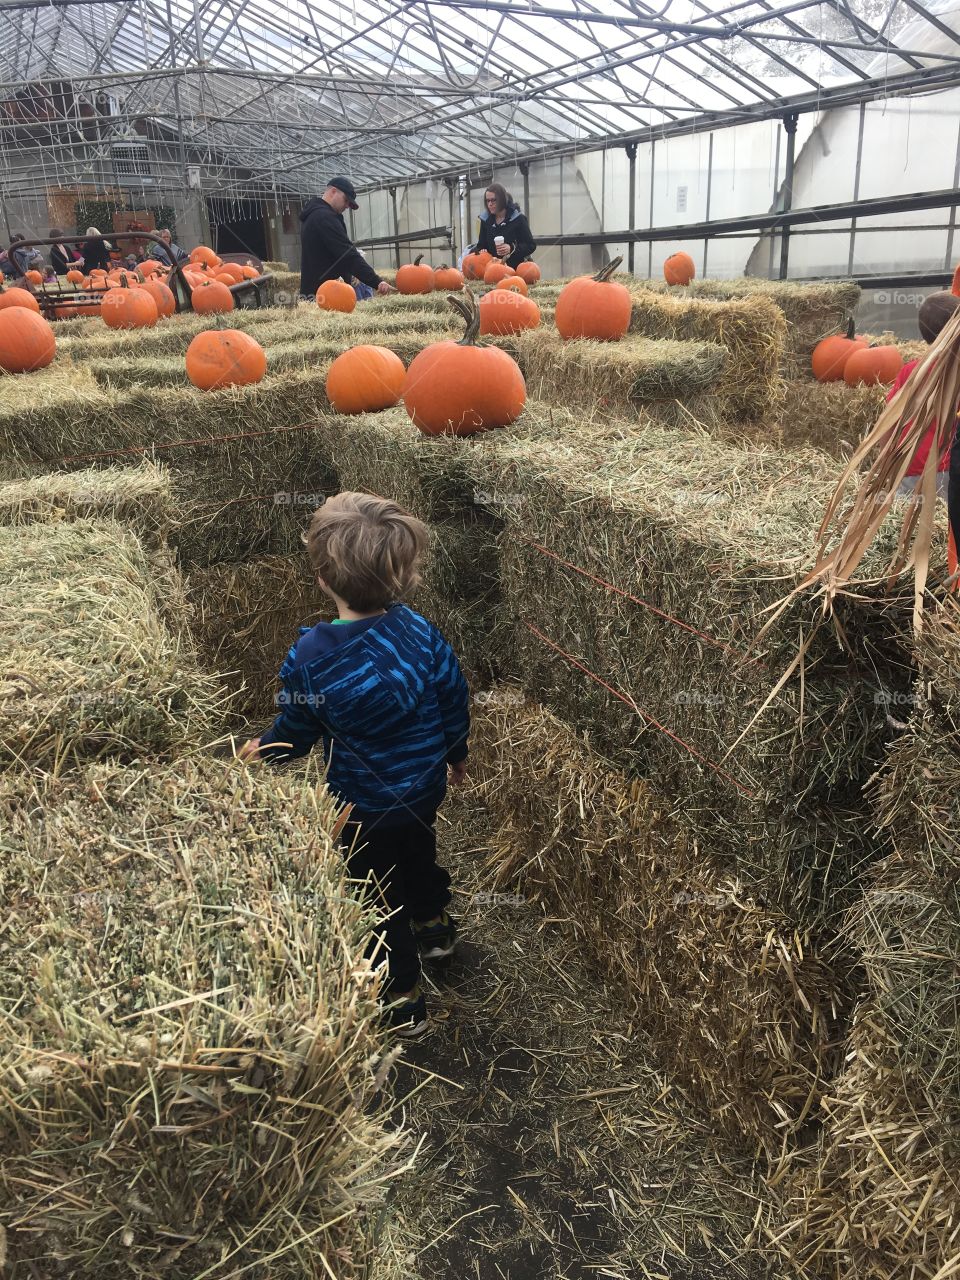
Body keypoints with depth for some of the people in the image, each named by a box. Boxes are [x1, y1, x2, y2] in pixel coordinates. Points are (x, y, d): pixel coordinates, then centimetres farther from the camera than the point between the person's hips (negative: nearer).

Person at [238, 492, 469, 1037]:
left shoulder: (310, 657, -26)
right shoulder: (422, 633, -18)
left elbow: (296, 733, -10)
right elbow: (456, 703, -5)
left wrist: (262, 749, 13)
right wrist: (456, 754, 15)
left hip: (366, 805, -4)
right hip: (427, 783, 4)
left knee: (378, 898, 18)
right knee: (418, 857, 33)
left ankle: (403, 1002, 34)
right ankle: (436, 929, 59)